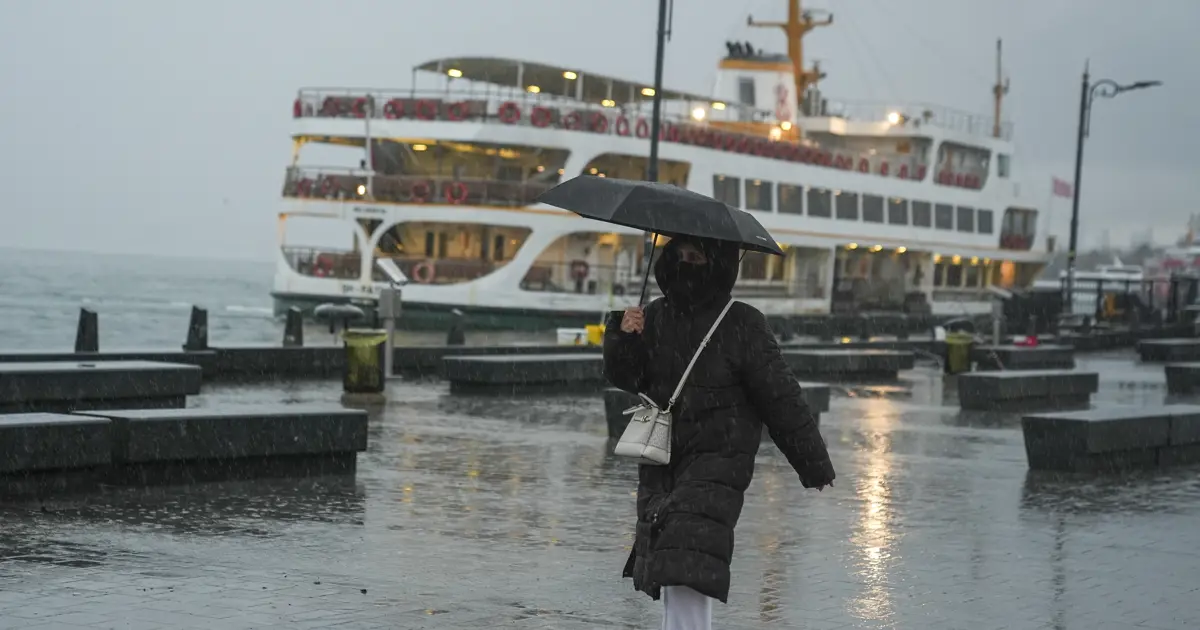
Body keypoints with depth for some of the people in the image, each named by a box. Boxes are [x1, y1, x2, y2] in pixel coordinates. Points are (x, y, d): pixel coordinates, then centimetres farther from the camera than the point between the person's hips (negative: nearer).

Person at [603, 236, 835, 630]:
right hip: (660, 462, 6)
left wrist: (813, 464, 1)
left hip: (718, 461, -6)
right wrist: (624, 338, -16)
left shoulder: (743, 325, -8)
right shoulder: (657, 317, 5)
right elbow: (625, 378, 5)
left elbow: (780, 398, -4)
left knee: (686, 570, -19)